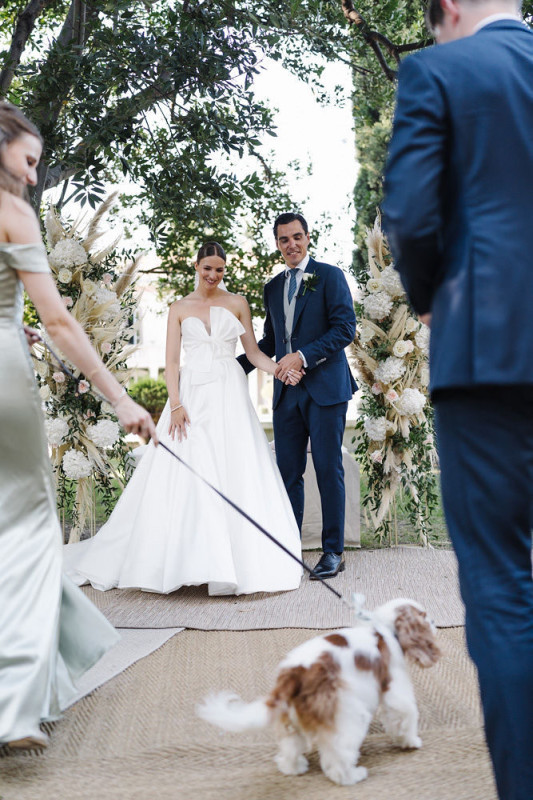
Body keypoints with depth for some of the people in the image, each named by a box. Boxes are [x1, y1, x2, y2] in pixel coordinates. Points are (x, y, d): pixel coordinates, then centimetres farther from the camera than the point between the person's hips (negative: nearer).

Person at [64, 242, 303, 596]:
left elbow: (253, 351, 8)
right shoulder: (179, 309, 10)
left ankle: (240, 560, 1)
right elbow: (172, 362, 4)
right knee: (187, 478, -5)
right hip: (192, 396, 0)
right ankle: (188, 560, 2)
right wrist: (176, 404, -9)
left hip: (229, 396, 0)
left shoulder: (237, 303, 10)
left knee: (235, 474, -6)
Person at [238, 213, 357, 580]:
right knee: (288, 471, 5)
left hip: (324, 386, -5)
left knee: (329, 469, -2)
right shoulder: (273, 288, 18)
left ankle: (333, 551, 6)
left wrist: (303, 356, -16)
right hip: (286, 390, 5)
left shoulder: (330, 275, 1)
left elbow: (345, 329, -9)